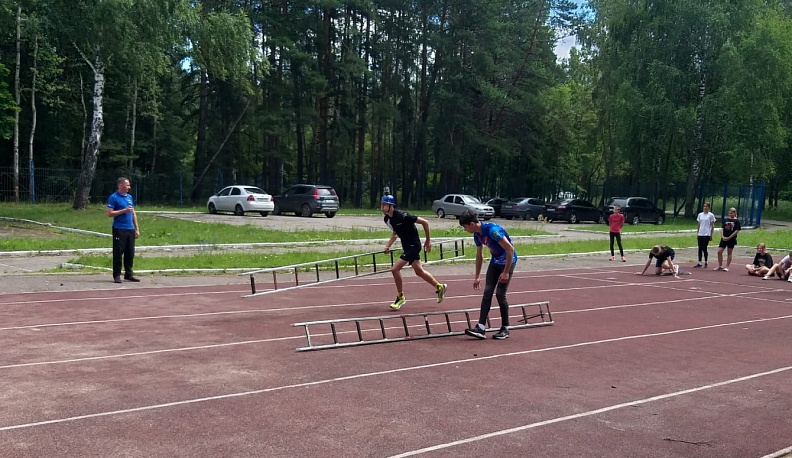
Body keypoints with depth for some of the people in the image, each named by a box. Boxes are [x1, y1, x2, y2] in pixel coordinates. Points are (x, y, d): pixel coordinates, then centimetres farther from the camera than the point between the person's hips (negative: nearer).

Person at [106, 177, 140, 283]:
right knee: (118, 253, -2)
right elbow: (109, 214, -11)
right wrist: (124, 210, -15)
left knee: (130, 252, 8)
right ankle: (117, 275, 5)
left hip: (130, 229, 6)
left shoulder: (129, 197, 15)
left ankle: (129, 274, 16)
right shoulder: (113, 197, -5)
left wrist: (137, 228, 15)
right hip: (119, 229, -6)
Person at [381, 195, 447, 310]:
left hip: (413, 245, -9)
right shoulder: (387, 219, -1)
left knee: (395, 269, -14)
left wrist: (428, 240, -10)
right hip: (406, 247, 9)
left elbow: (424, 222, -19)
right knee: (419, 271, 18)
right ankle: (440, 287, 38)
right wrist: (388, 245, 4)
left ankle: (400, 297, 2)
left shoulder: (402, 216, -25)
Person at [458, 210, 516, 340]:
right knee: (487, 293, -3)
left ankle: (505, 329, 6)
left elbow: (510, 249, -27)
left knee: (500, 294, -9)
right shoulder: (477, 234, -1)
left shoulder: (492, 230, -28)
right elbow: (479, 255, 13)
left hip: (508, 261, -8)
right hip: (495, 261, 8)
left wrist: (506, 272, -24)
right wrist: (477, 276, 16)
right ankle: (481, 328, -6)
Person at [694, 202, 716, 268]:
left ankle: (705, 262, 8)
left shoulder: (711, 215, -2)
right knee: (700, 248, 3)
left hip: (707, 234, -4)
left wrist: (711, 235, -5)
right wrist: (697, 232, 11)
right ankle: (699, 263, 7)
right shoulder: (700, 215, 10)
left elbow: (712, 226, -1)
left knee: (704, 248, -5)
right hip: (700, 234, 4)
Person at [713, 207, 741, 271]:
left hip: (731, 239, -4)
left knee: (729, 253, 5)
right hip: (724, 239, 4)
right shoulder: (725, 220, 8)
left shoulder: (736, 221, -3)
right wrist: (722, 236, -9)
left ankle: (727, 267, 11)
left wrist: (729, 237, -13)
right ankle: (720, 266, 9)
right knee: (719, 251, -3)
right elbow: (722, 229, 7)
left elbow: (736, 231, -9)